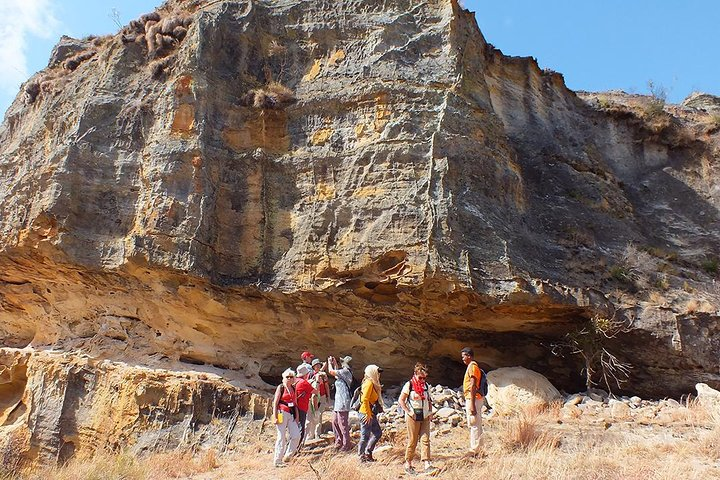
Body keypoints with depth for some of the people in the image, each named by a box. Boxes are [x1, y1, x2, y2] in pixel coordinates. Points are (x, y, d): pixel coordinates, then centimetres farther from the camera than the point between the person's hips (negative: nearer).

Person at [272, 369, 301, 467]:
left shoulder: (293, 388, 15)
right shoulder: (281, 387, -2)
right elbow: (275, 403, -5)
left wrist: (297, 415, 11)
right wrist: (275, 417, -12)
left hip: (291, 414, 6)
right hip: (282, 413, -6)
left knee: (296, 436, -1)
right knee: (282, 437, -3)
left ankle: (287, 456, 15)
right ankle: (278, 461, 6)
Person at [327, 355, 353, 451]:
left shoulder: (345, 371, -15)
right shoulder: (344, 372, 14)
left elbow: (331, 371, -14)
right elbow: (336, 375, 33)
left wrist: (329, 362, 3)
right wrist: (335, 364, 29)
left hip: (343, 403, -10)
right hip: (338, 402, 10)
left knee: (343, 424, -4)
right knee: (335, 422, 17)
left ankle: (346, 445, 4)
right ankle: (339, 442, 27)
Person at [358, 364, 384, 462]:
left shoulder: (373, 383, 12)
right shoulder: (369, 383, -18)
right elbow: (364, 400, -25)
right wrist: (368, 414, -22)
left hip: (371, 414, 10)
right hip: (366, 414, -10)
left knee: (378, 433, 15)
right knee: (365, 436, 0)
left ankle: (368, 452, 23)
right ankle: (362, 456, 12)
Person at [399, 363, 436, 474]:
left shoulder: (426, 386, 10)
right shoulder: (409, 385, -6)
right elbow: (401, 400, -5)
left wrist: (430, 412, 6)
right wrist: (409, 412, -12)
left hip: (425, 417, 5)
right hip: (413, 417, -4)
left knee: (425, 440, -3)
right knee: (412, 441, 1)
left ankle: (427, 465, -6)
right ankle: (408, 464, 15)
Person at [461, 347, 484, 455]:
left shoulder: (472, 366, -14)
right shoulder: (472, 366, 18)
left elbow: (473, 386, -20)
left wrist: (472, 404, -24)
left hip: (473, 398, -10)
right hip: (474, 398, 10)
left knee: (474, 425, -7)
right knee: (476, 425, 13)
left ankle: (475, 450, -3)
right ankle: (477, 449, 20)